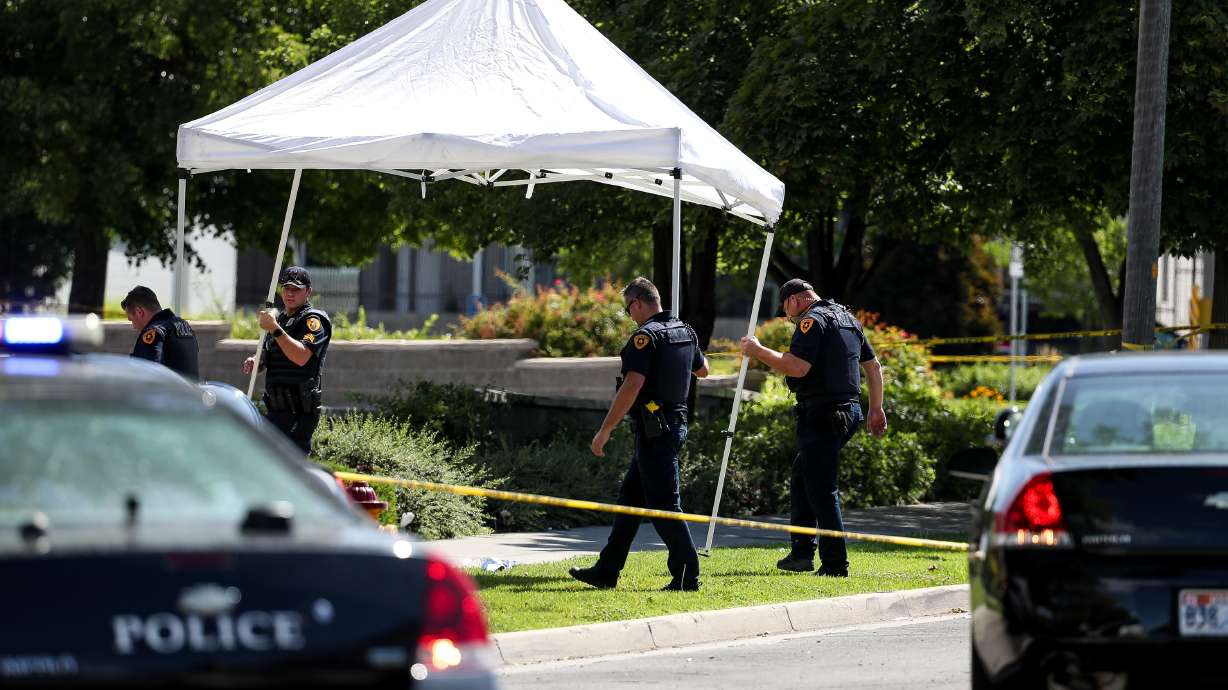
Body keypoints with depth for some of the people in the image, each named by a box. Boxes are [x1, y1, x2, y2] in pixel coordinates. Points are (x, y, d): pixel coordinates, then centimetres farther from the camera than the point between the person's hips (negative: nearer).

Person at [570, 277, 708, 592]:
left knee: (663, 505, -5)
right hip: (677, 423, 9)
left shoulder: (646, 336, -17)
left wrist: (605, 430, -21)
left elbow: (632, 386, -24)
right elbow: (702, 370, 28)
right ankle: (607, 571, 20)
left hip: (655, 431, -9)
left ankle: (686, 576, -5)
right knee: (630, 498, 15)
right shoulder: (686, 332, 10)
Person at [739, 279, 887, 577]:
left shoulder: (812, 320, -10)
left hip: (821, 414, -10)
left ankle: (834, 563, -8)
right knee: (801, 474, 20)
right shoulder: (847, 317, 19)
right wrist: (876, 409, 27)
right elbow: (873, 365, 23)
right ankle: (801, 553, 19)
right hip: (849, 410, 10)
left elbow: (798, 367, -22)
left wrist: (759, 351, -12)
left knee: (822, 490, -7)